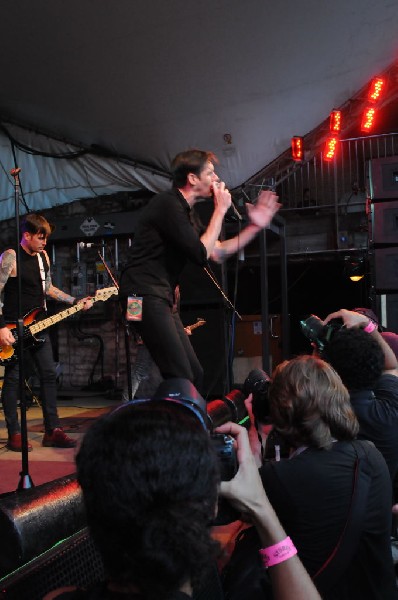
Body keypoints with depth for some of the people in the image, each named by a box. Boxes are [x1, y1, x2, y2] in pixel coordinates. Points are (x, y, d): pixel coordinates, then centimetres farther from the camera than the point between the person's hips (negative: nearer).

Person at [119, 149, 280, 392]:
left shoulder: (187, 212, 19)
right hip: (145, 294, -10)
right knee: (181, 377, -16)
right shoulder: (168, 204, -11)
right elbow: (201, 254, -16)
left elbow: (218, 252, 20)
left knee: (195, 374, 8)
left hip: (162, 297, 10)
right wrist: (220, 210, -7)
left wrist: (255, 226, 15)